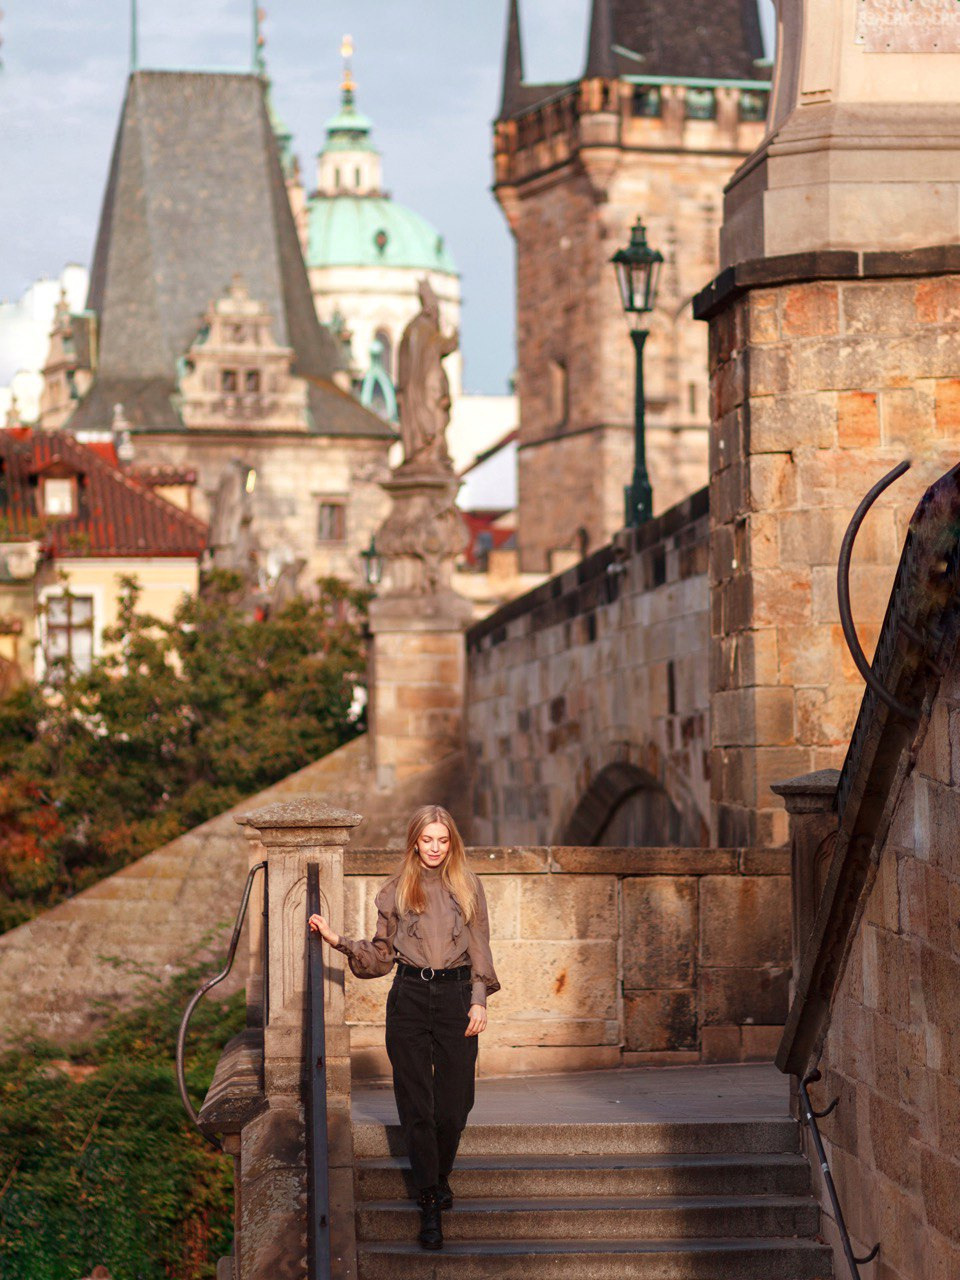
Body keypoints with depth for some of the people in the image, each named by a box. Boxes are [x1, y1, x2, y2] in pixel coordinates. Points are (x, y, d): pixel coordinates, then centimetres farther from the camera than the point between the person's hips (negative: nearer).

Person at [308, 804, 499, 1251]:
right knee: (416, 1103, -3)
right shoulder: (396, 891, 9)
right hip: (409, 997, 0)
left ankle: (439, 1177, 25)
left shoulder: (467, 886, 9)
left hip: (455, 994, 0)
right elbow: (381, 954, 11)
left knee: (454, 1101, -2)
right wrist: (339, 940, -1)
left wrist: (479, 1000, -1)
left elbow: (479, 948, 8)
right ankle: (430, 1205, 0)